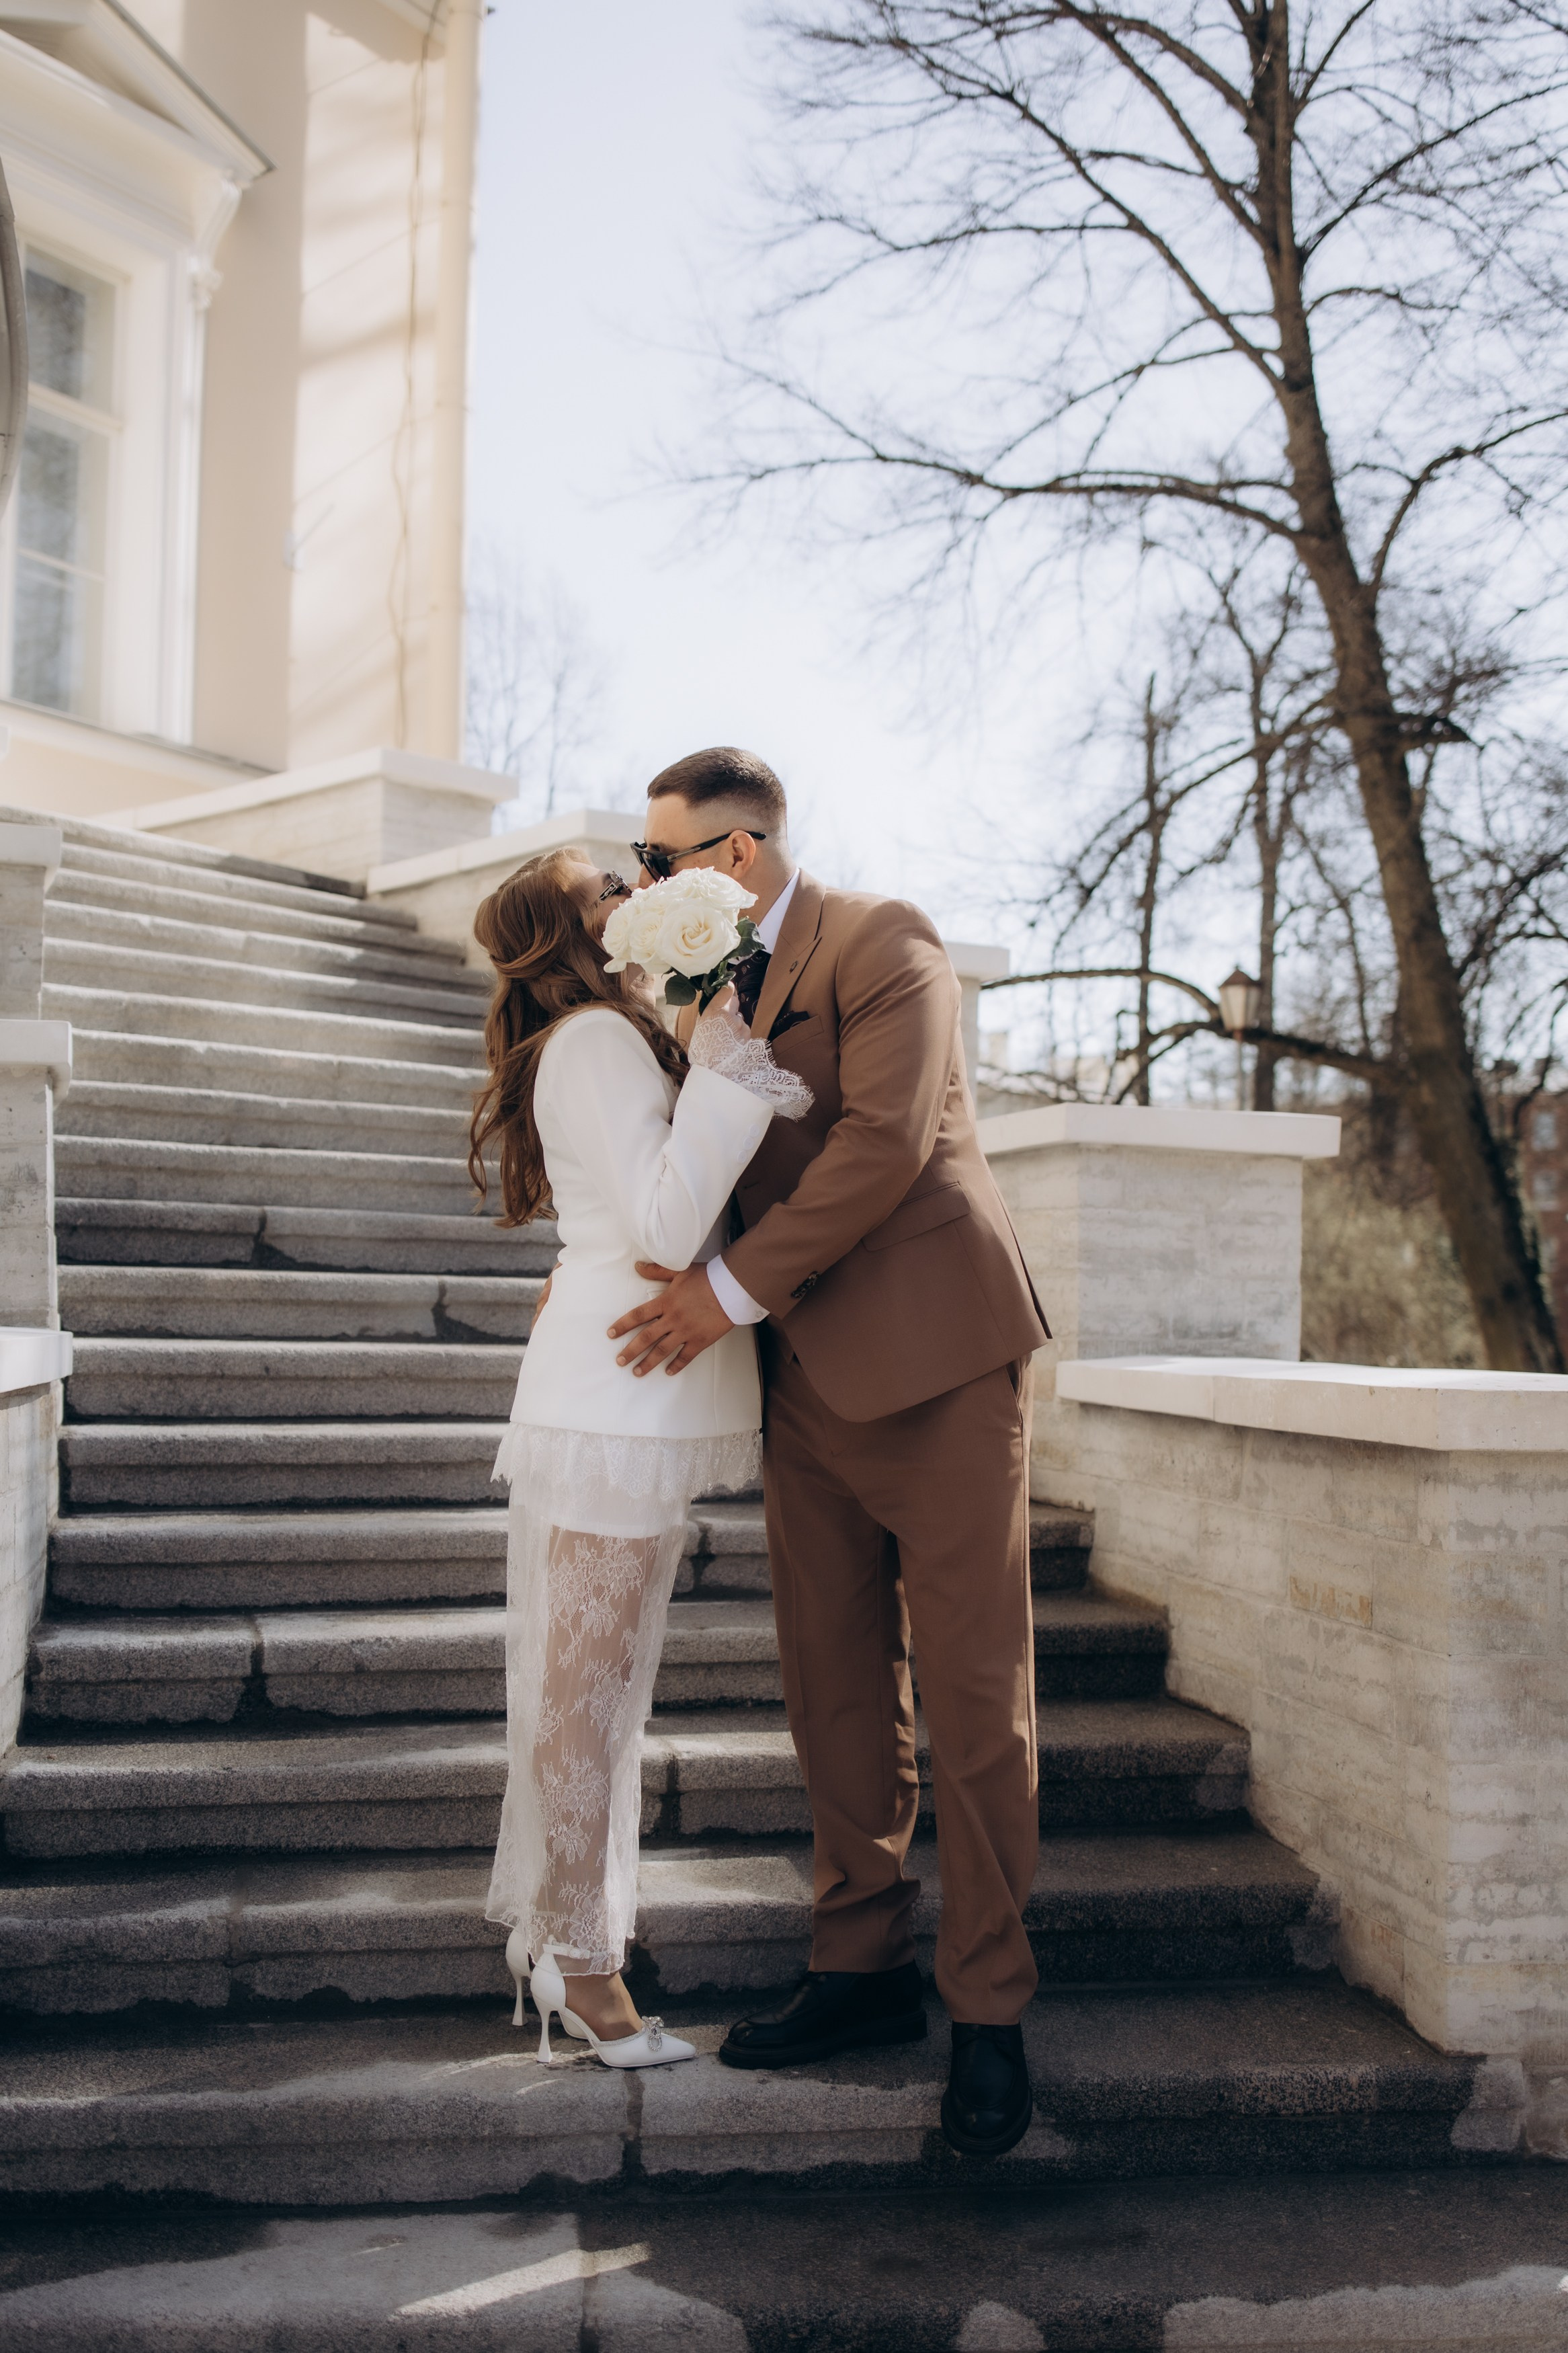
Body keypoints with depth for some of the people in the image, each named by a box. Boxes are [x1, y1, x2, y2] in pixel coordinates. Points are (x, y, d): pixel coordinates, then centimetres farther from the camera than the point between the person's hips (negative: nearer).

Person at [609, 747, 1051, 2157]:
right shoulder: (714, 985, 16)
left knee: (971, 1694, -1)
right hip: (807, 1380, 7)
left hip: (935, 1358, -7)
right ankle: (864, 1971, 24)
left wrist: (732, 1292, -19)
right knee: (837, 1692, 11)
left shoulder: (882, 942, -7)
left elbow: (885, 1141, -19)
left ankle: (989, 2011, 11)